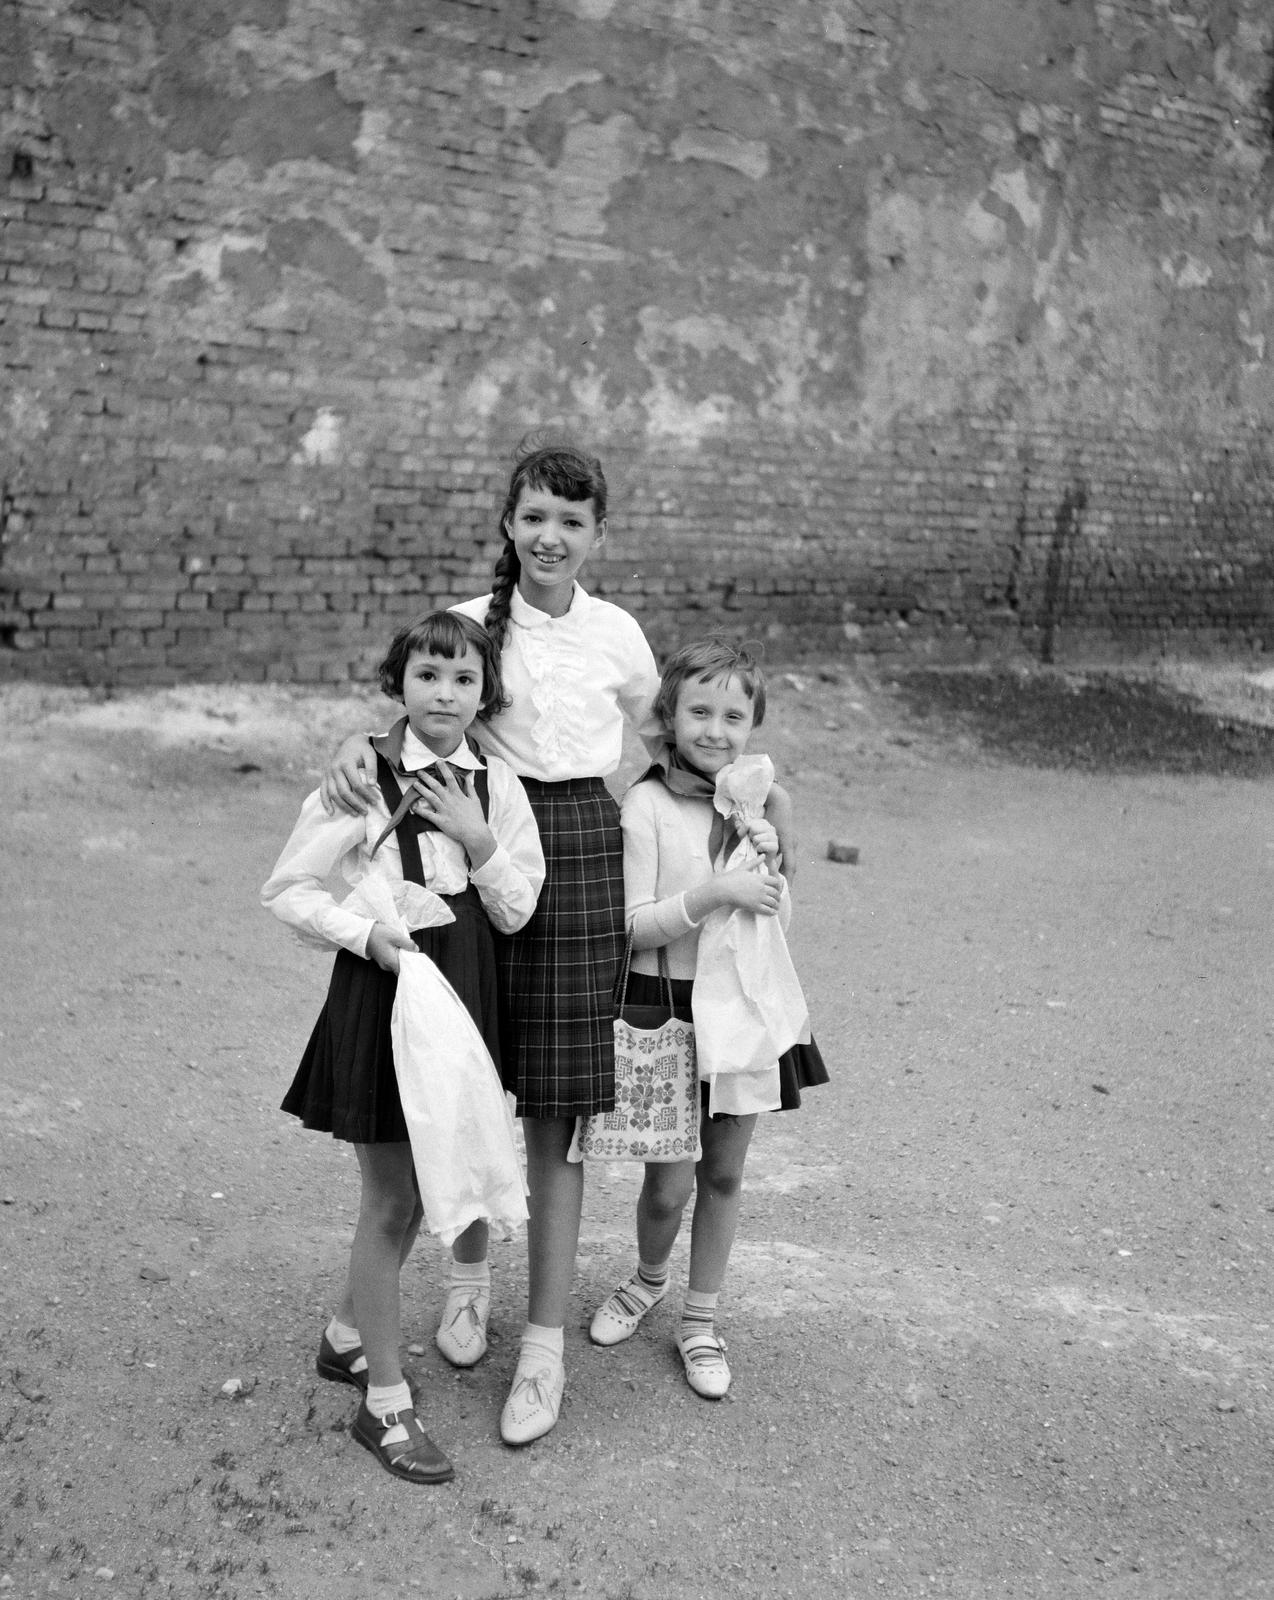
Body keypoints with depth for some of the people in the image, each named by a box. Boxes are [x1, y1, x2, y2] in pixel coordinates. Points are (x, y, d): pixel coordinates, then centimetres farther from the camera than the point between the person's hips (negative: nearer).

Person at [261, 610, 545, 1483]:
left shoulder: (497, 783, 1)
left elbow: (517, 911, 0)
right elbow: (288, 888, -7)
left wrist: (479, 839, -15)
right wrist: (367, 932, -18)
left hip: (467, 986, 5)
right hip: (384, 985, -5)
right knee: (395, 1198, 2)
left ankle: (348, 1334, 39)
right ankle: (385, 1400, 17)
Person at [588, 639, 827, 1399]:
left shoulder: (760, 801, 3)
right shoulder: (648, 803, -11)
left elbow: (779, 917, 7)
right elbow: (633, 926, -13)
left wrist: (769, 867, -12)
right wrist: (713, 892, -24)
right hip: (669, 1004, -4)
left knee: (724, 1172, 13)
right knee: (669, 1181, 2)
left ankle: (701, 1318, 30)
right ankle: (649, 1278, 35)